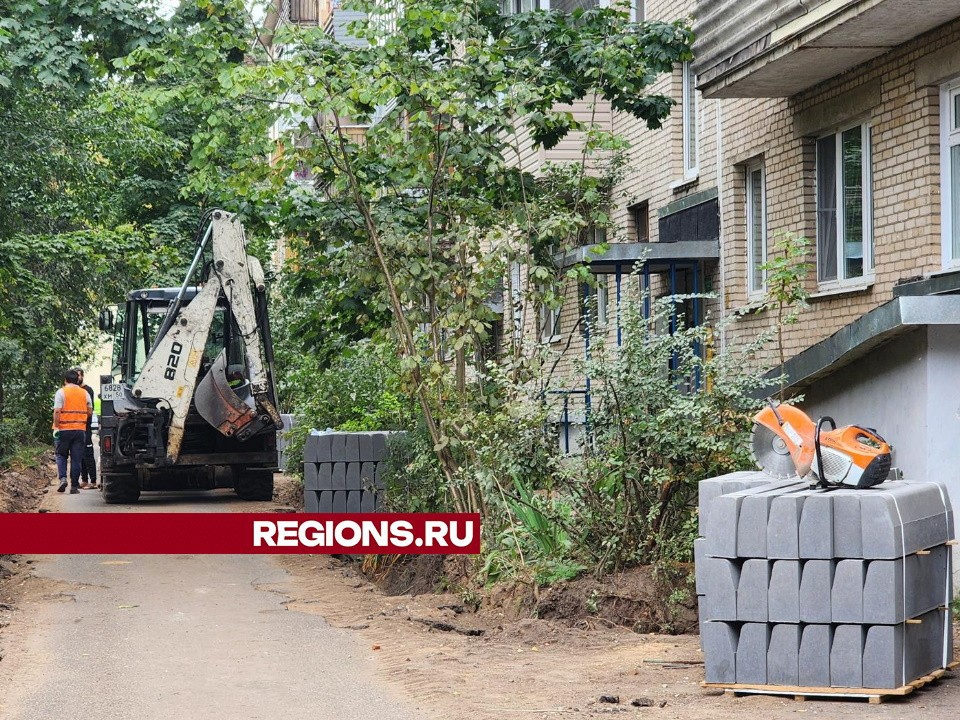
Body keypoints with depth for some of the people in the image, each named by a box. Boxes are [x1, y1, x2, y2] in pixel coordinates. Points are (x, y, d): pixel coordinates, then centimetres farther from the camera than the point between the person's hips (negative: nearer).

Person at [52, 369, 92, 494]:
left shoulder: (61, 392, -4)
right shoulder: (84, 393, 6)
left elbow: (57, 412, -12)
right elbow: (90, 412, 8)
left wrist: (56, 427, -9)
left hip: (64, 429, -2)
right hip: (80, 429, 2)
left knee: (61, 455, 12)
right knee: (76, 458, 5)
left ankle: (63, 478, -7)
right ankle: (74, 485, 4)